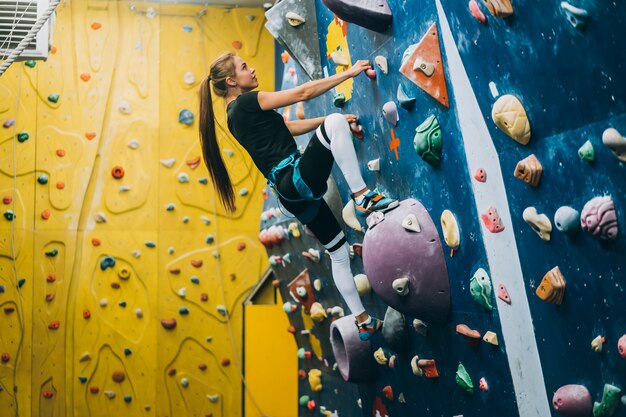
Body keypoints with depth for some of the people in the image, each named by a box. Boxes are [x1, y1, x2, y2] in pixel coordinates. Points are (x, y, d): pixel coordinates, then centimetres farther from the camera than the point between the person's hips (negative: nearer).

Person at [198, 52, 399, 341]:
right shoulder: (246, 102, -8)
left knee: (338, 251, 16)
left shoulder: (238, 113, 20)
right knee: (335, 123, -22)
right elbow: (303, 93, -9)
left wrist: (329, 120, 21)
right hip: (298, 179, -10)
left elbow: (289, 127, 24)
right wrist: (348, 73, -2)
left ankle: (363, 322, 23)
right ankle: (363, 197, -21)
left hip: (291, 192, 10)